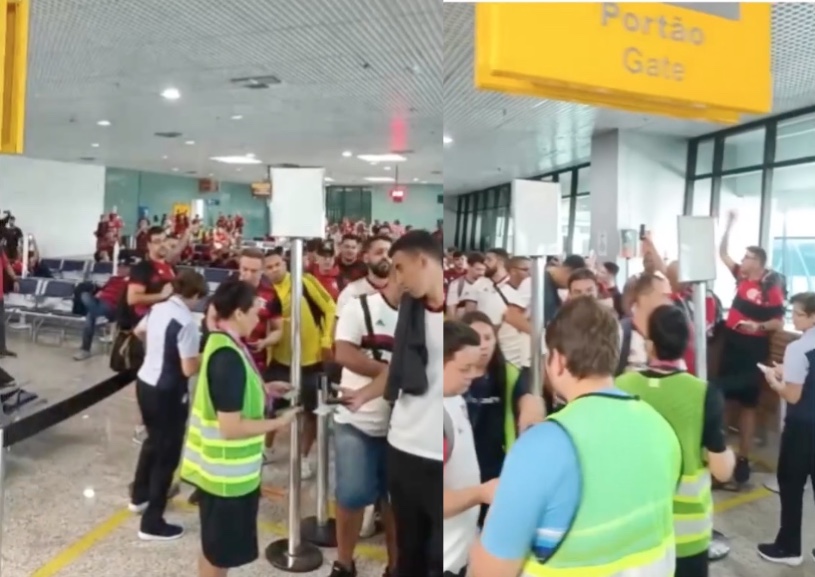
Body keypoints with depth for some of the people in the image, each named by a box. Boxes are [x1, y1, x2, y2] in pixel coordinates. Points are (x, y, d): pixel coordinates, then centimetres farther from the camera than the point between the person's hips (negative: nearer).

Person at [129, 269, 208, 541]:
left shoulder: (158, 308, 2)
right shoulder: (186, 322, -24)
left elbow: (139, 332, 24)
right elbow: (189, 369, -24)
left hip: (144, 382, 9)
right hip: (167, 392, -9)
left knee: (153, 441, 29)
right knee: (167, 454, 5)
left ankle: (139, 496, 47)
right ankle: (152, 523, 14)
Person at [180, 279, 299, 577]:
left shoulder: (219, 342, 2)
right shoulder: (228, 357, -27)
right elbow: (231, 427, -27)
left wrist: (262, 389, 8)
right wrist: (278, 422, -17)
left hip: (218, 466, 9)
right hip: (227, 472, -9)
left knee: (215, 546, 25)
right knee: (220, 551, 10)